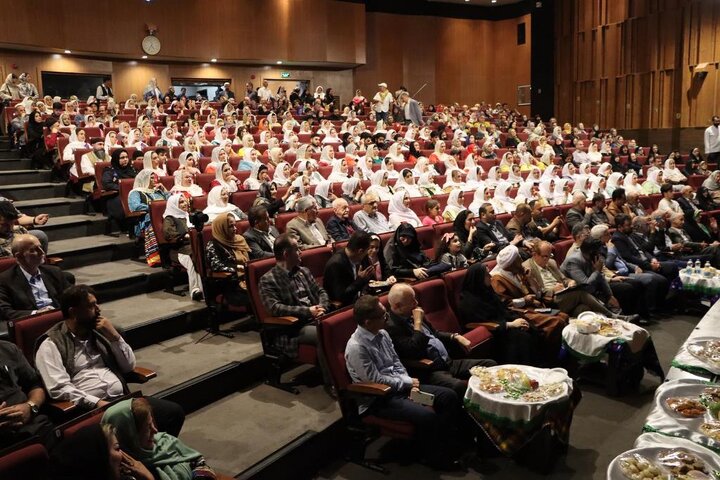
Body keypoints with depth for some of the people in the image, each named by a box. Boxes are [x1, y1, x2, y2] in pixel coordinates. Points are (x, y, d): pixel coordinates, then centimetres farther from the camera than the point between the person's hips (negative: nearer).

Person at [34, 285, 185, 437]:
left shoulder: (97, 332, 17)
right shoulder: (51, 344, 0)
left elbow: (129, 366, 15)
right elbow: (58, 388, -13)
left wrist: (114, 336, 2)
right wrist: (98, 403, -19)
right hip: (91, 408, -6)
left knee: (174, 412, -14)